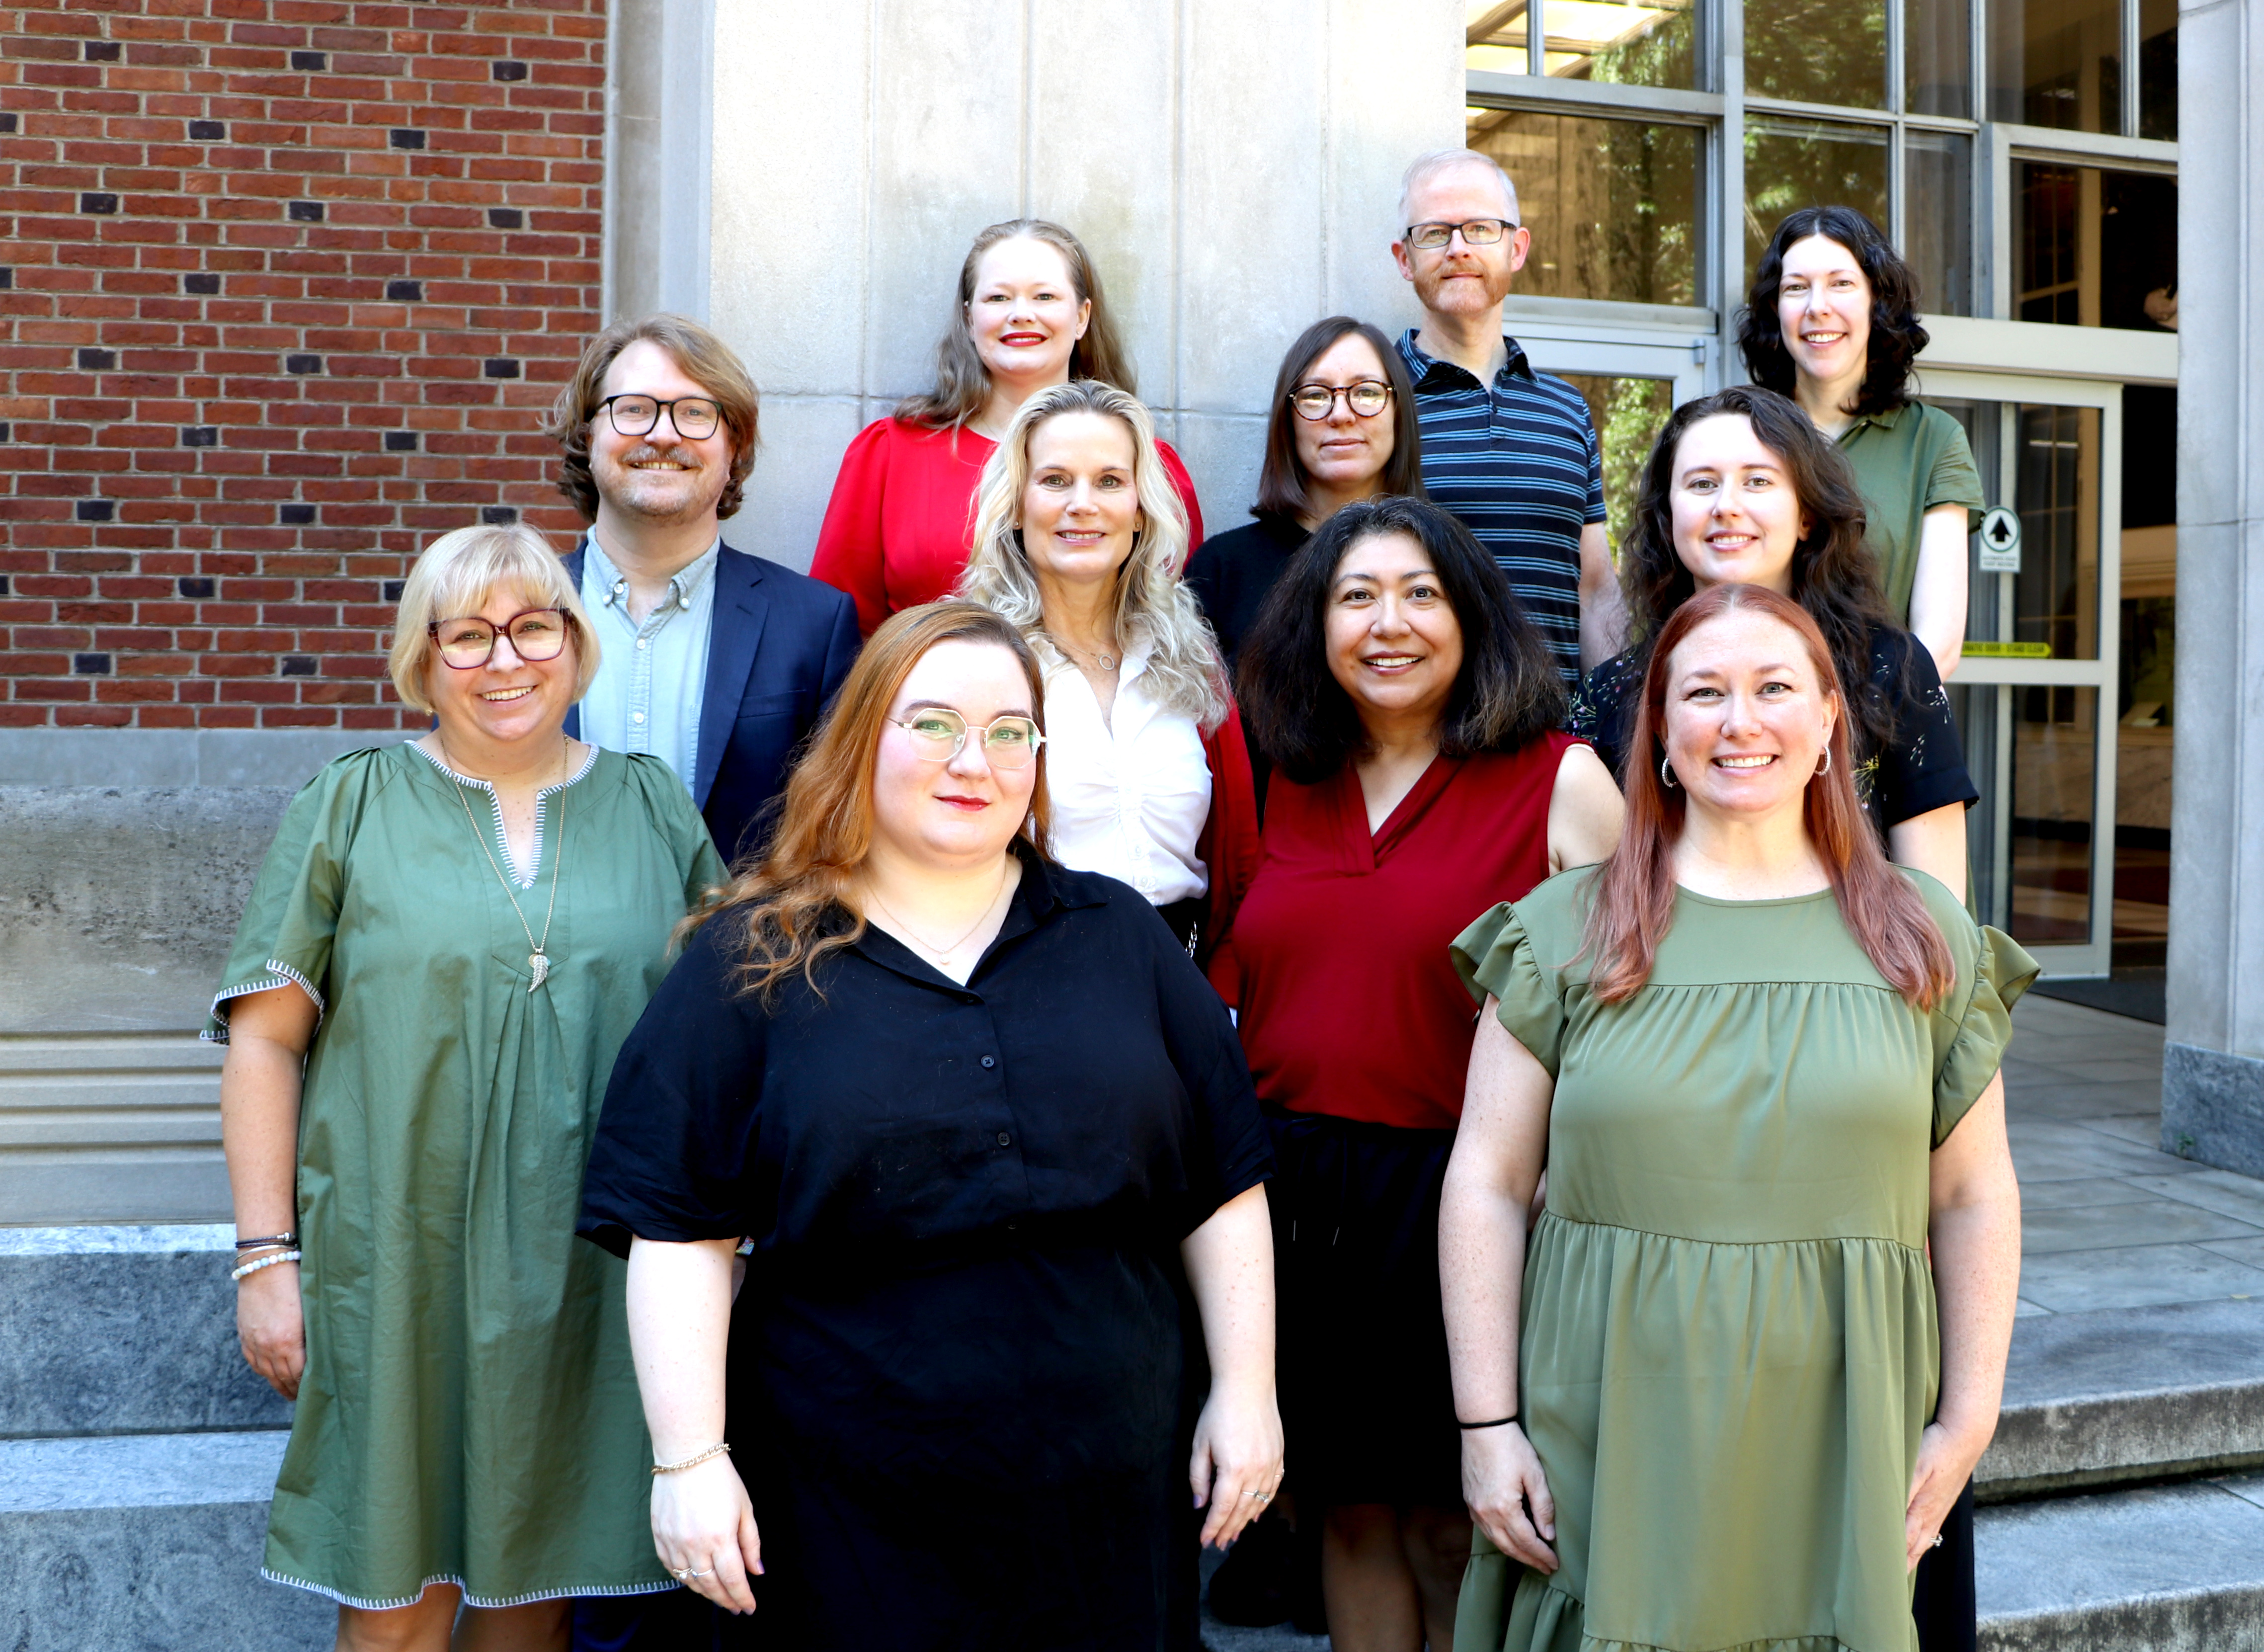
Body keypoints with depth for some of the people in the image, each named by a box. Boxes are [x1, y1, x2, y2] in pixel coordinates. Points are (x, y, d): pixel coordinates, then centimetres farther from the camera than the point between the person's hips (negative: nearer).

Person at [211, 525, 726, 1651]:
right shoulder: (352, 807, 1)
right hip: (399, 1264, -2)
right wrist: (265, 1254, -7)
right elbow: (264, 1040, -1)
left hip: (591, 1272, 2)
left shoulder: (655, 808, 7)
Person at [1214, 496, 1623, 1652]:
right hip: (1293, 1193, 5)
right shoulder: (1296, 786, 10)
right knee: (1349, 1510, 15)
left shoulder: (1561, 782, -6)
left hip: (1455, 1197, -4)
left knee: (1450, 1528, 8)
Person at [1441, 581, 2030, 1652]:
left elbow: (1973, 1199, 8)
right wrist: (1485, 1423, -5)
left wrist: (1967, 1419, 2)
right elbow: (1487, 1185, 0)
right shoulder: (1565, 930, 2)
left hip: (1841, 1439, 1)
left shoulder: (1926, 939, 7)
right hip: (1612, 1441, -1)